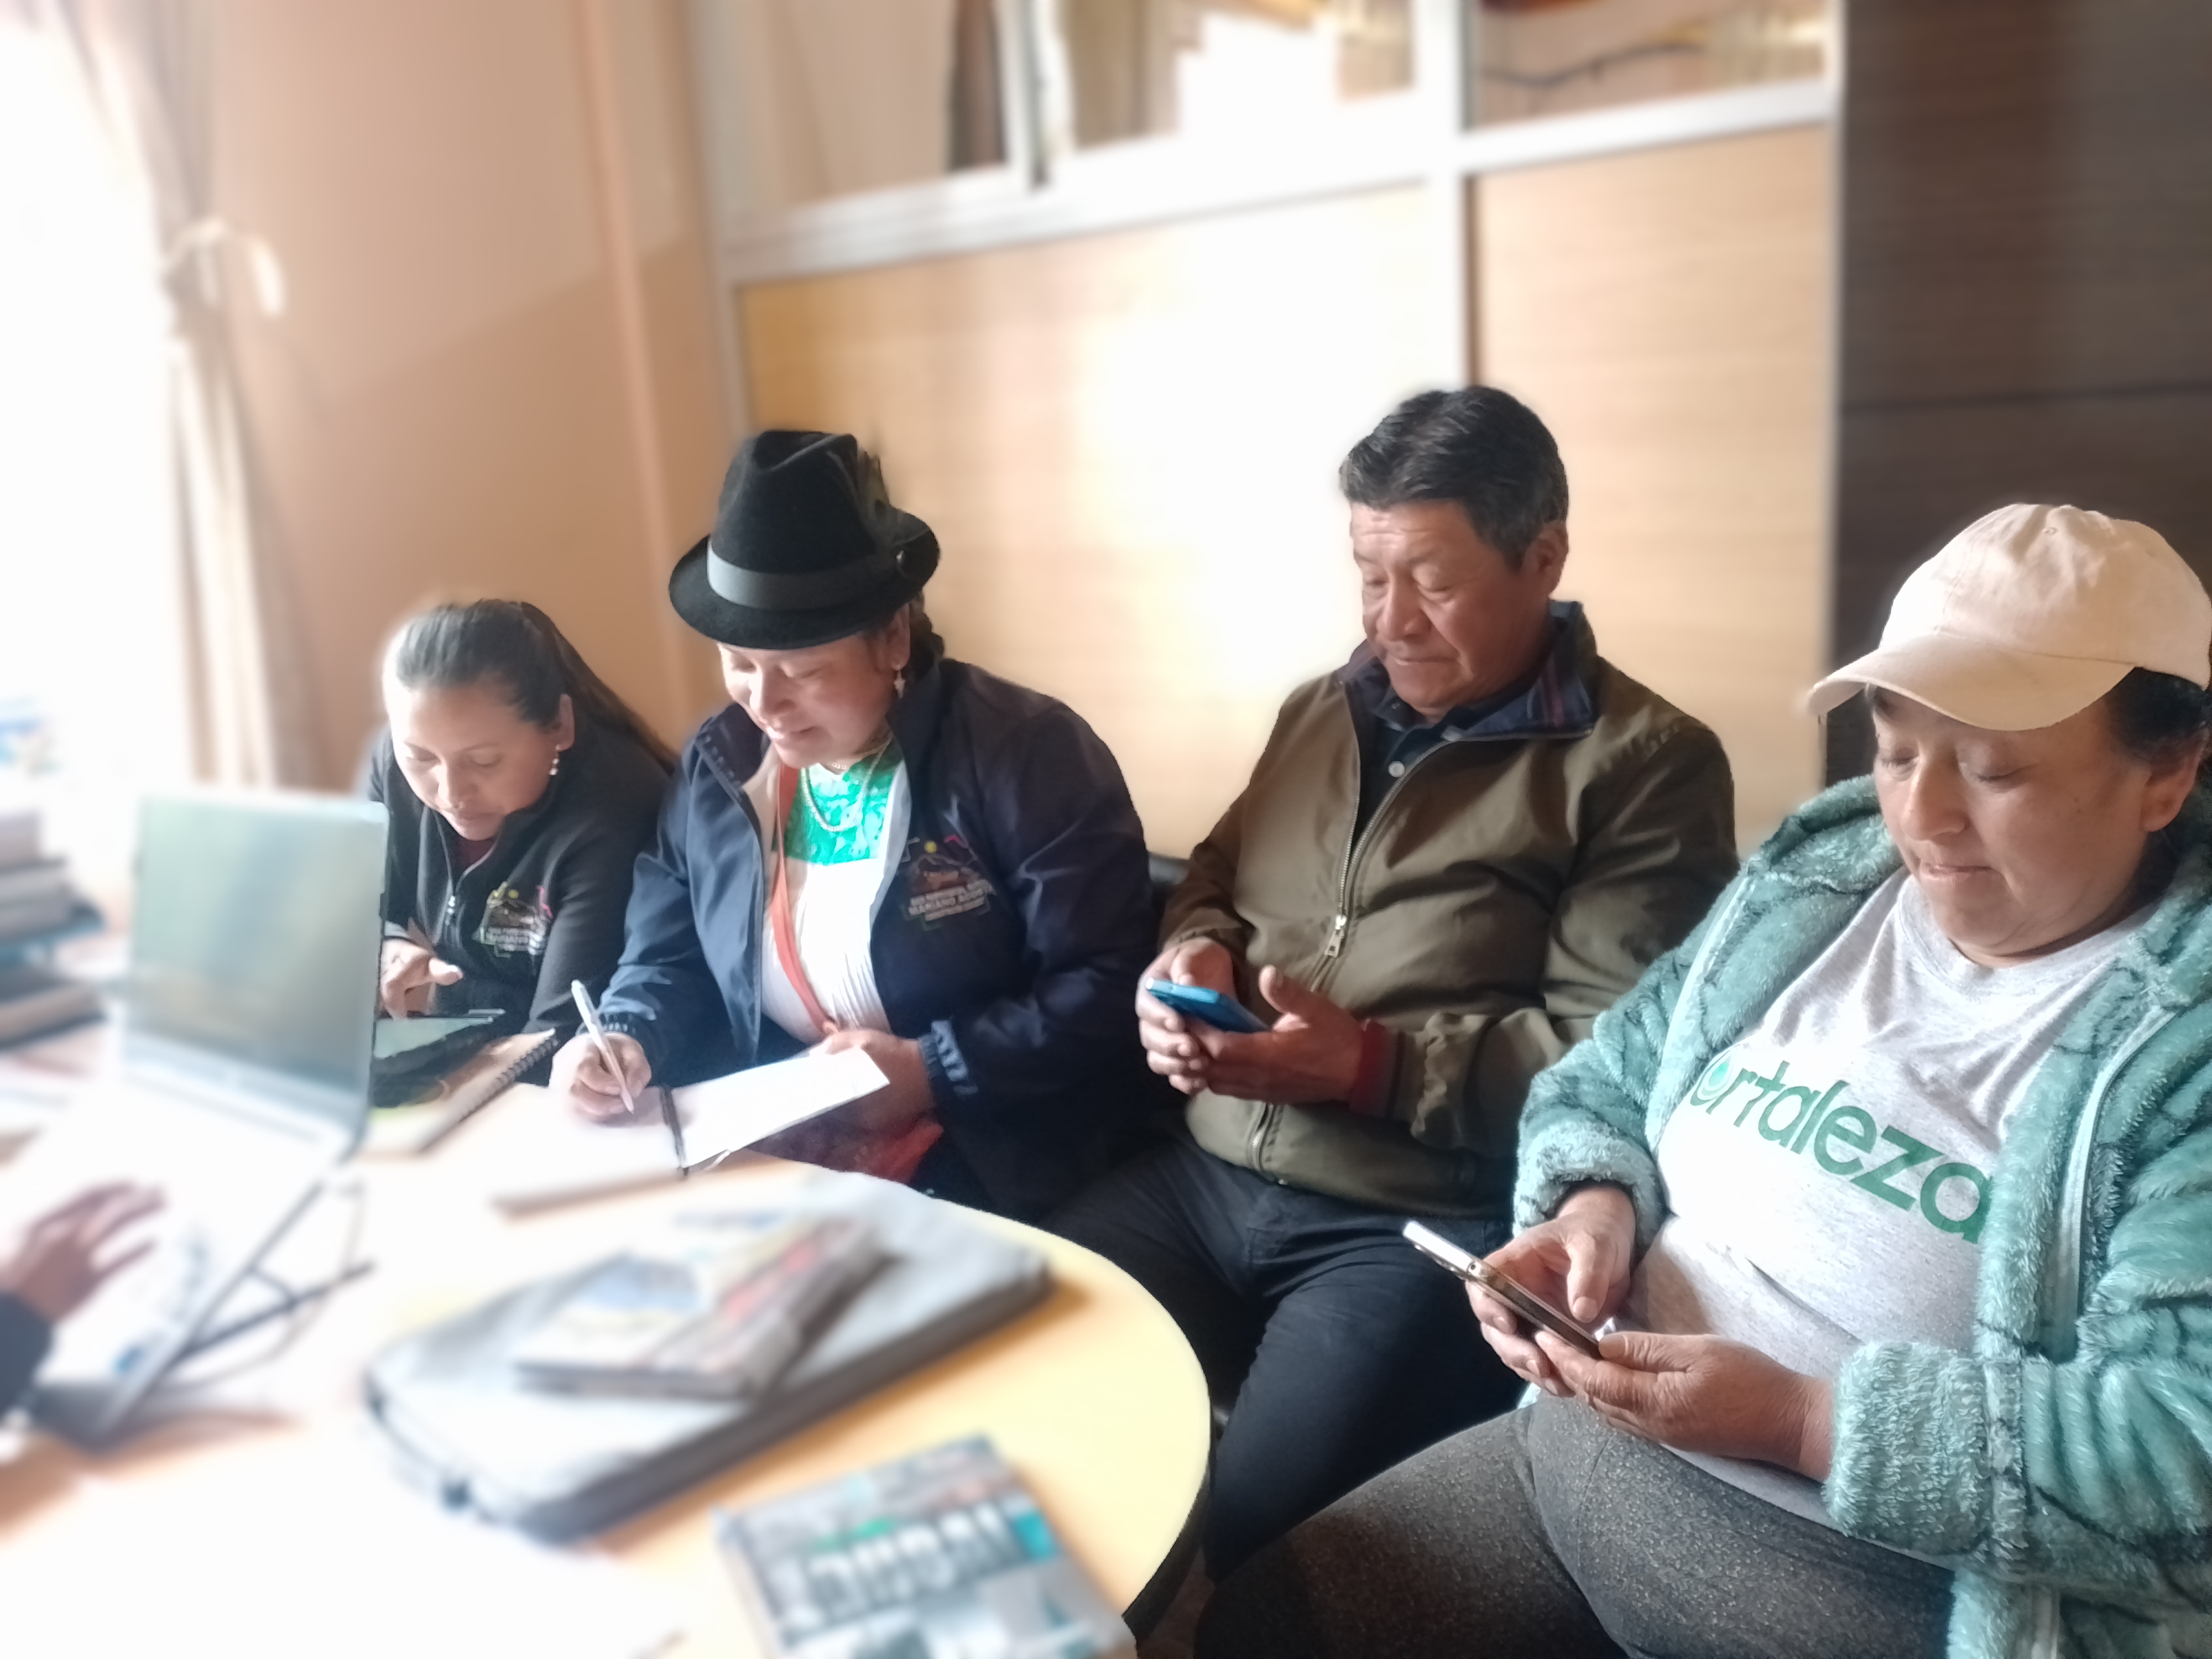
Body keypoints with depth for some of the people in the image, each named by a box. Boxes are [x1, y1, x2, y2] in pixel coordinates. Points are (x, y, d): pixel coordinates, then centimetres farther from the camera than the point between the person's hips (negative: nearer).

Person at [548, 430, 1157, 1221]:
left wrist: (930, 1072, -20)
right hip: (768, 1159, 5)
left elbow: (1106, 989, -15)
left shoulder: (1026, 753, -12)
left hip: (983, 1173, -5)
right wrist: (630, 1042, -6)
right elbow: (669, 961, 15)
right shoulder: (717, 769, 7)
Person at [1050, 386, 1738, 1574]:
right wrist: (1195, 956, 1)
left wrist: (1370, 1066, -20)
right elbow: (1215, 877, 24)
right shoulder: (1320, 710, 14)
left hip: (1428, 1227, -6)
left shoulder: (1644, 764, -5)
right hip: (1206, 1179, 6)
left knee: (1249, 1537, -21)